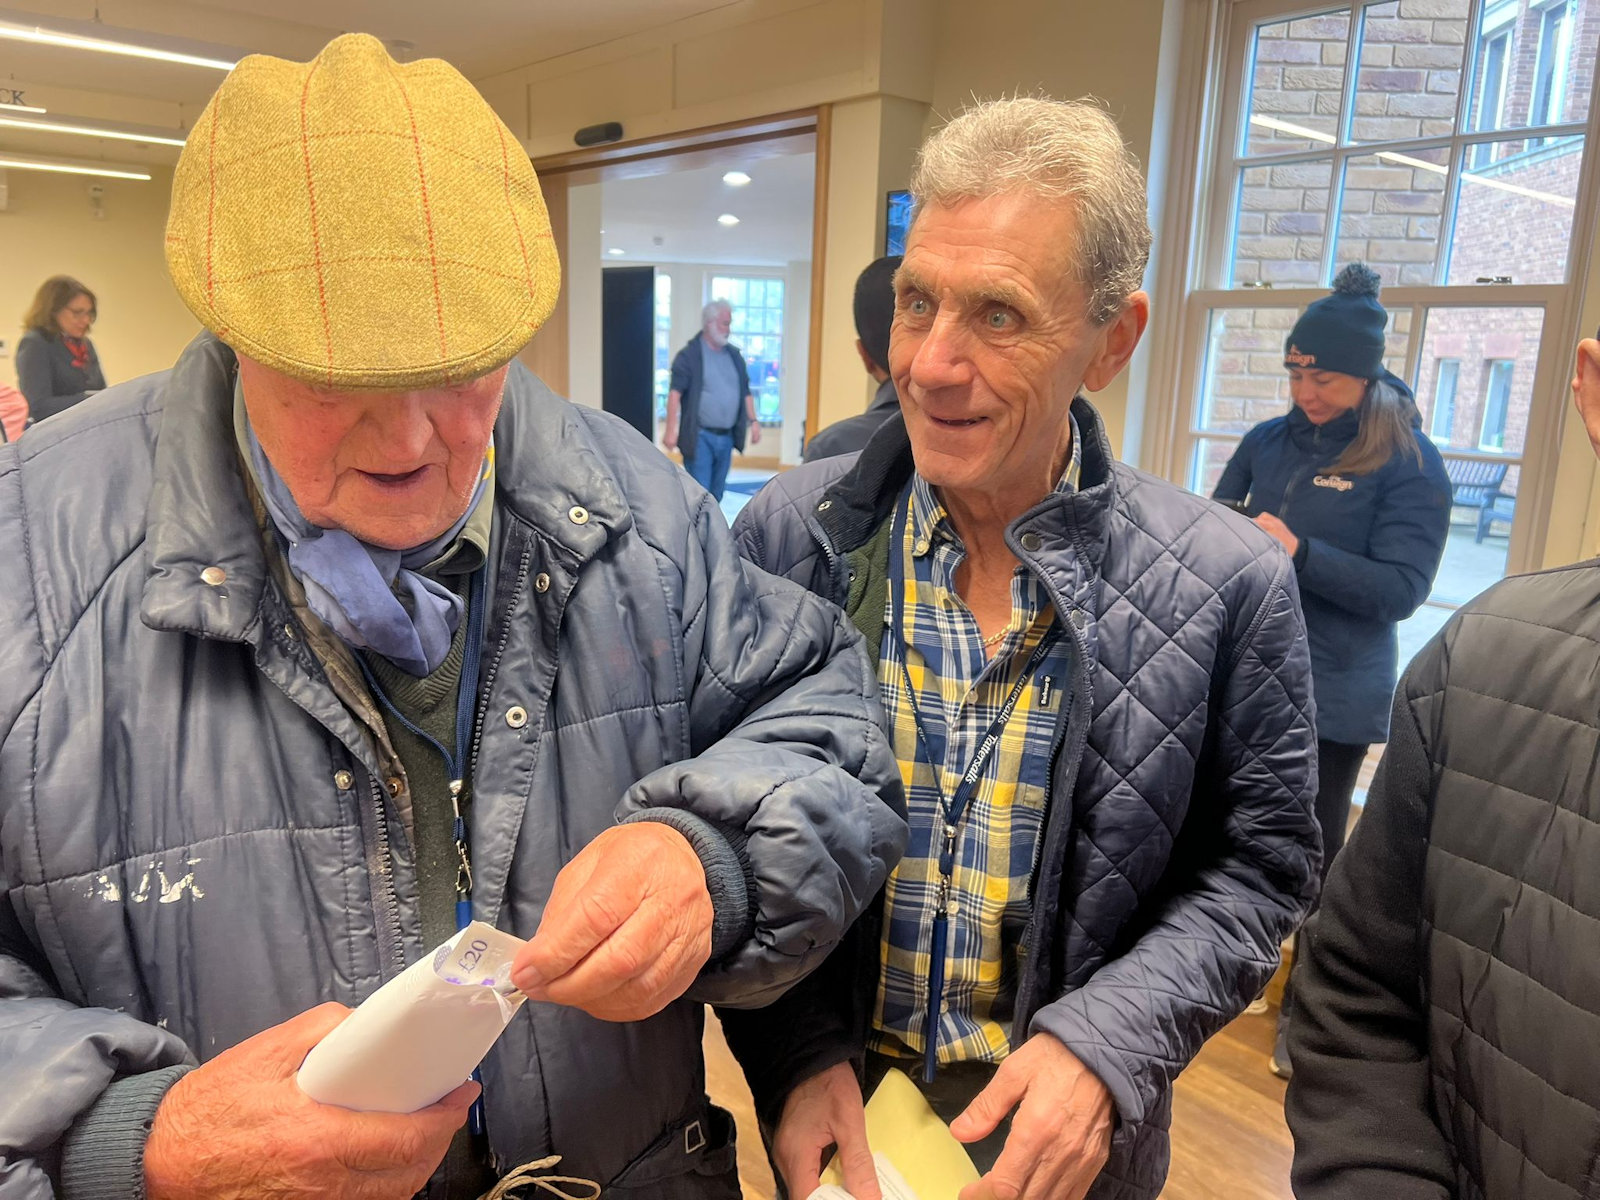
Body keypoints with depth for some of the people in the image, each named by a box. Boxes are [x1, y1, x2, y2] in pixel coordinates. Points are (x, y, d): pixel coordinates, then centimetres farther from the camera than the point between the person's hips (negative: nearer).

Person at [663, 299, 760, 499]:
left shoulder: (734, 356, 14)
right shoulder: (689, 355, -6)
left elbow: (745, 392, 20)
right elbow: (675, 393, -12)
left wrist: (753, 421, 10)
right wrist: (671, 430, -19)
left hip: (726, 437, 6)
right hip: (699, 437, -6)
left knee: (717, 493, 13)